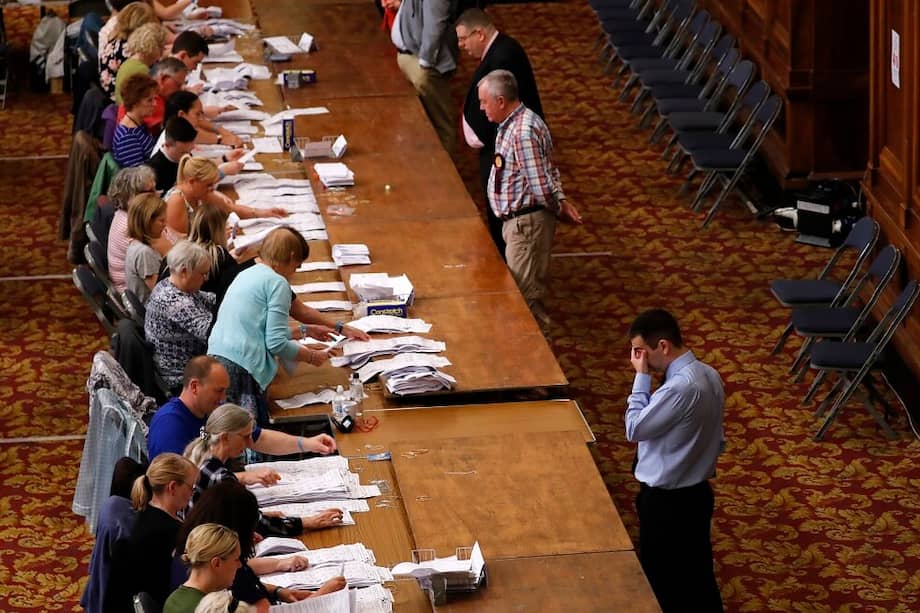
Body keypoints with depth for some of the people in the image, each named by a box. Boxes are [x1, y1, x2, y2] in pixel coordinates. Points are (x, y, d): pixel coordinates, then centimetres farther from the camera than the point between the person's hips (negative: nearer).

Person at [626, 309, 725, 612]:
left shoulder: (680, 388, -29)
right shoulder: (708, 374, 1)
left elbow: (634, 429, -19)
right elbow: (717, 440, 10)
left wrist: (641, 377, -13)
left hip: (666, 500, -9)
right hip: (697, 492, 9)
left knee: (662, 583, 7)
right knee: (698, 575, 18)